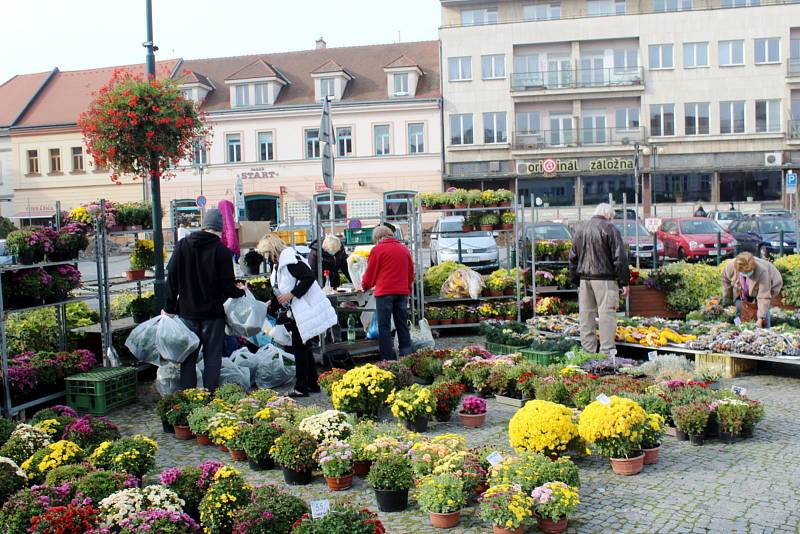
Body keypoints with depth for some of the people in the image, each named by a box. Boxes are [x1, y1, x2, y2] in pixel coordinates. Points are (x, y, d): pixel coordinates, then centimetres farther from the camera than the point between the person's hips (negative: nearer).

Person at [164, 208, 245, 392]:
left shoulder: (182, 245, 1)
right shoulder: (221, 250, -11)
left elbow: (172, 278, 2)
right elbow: (227, 285, -11)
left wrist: (170, 307, 7)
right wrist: (240, 291, 10)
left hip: (187, 312, 3)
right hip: (213, 313, -3)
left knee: (188, 357, 11)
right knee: (212, 356, 5)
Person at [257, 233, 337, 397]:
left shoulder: (289, 258, -15)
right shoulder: (278, 264, 16)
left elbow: (309, 277, -24)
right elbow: (279, 292, 22)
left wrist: (292, 294, -23)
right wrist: (271, 306, 14)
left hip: (305, 311, -10)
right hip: (296, 313, 10)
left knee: (300, 348, -5)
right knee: (304, 348, 15)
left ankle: (301, 387, 1)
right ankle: (312, 384, 23)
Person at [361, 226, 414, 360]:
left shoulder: (377, 249, -2)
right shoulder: (404, 249, 14)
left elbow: (370, 272, 3)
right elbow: (411, 272, 19)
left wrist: (365, 286, 20)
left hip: (384, 292, -5)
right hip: (402, 291, 5)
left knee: (384, 327, 0)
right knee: (402, 325, 11)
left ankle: (388, 359, -2)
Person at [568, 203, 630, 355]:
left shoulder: (580, 229, 14)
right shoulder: (609, 229, -7)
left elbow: (573, 257, 19)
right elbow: (619, 258, -10)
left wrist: (576, 279, 24)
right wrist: (624, 282, -5)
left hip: (584, 278, 6)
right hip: (604, 278, -6)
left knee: (586, 314, 10)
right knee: (607, 314, -5)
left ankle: (587, 352, 13)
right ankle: (607, 353, -7)